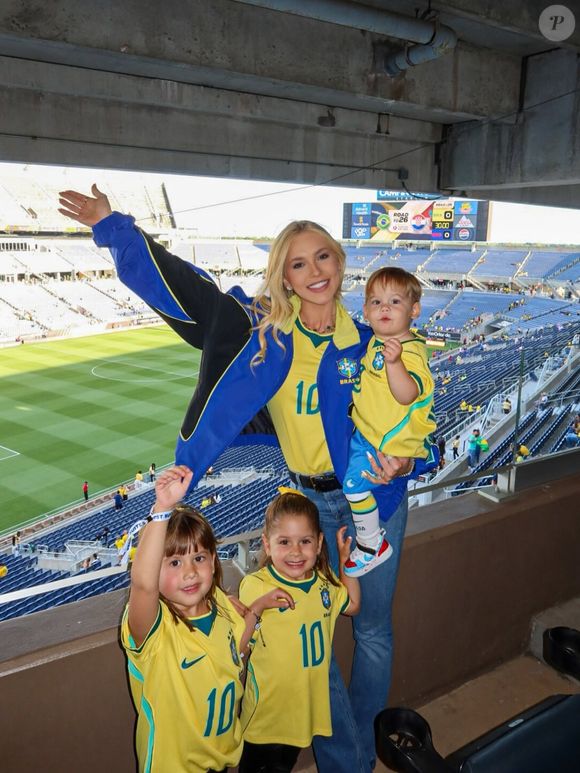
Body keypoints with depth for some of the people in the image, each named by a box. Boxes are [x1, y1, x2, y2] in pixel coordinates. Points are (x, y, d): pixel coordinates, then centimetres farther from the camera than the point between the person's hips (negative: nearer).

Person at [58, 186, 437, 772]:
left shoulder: (369, 343, -8)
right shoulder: (262, 328, -10)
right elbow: (179, 285, -10)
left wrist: (406, 461, -21)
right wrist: (111, 225, -10)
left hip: (375, 495, 1)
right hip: (308, 502, 0)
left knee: (373, 629, 17)